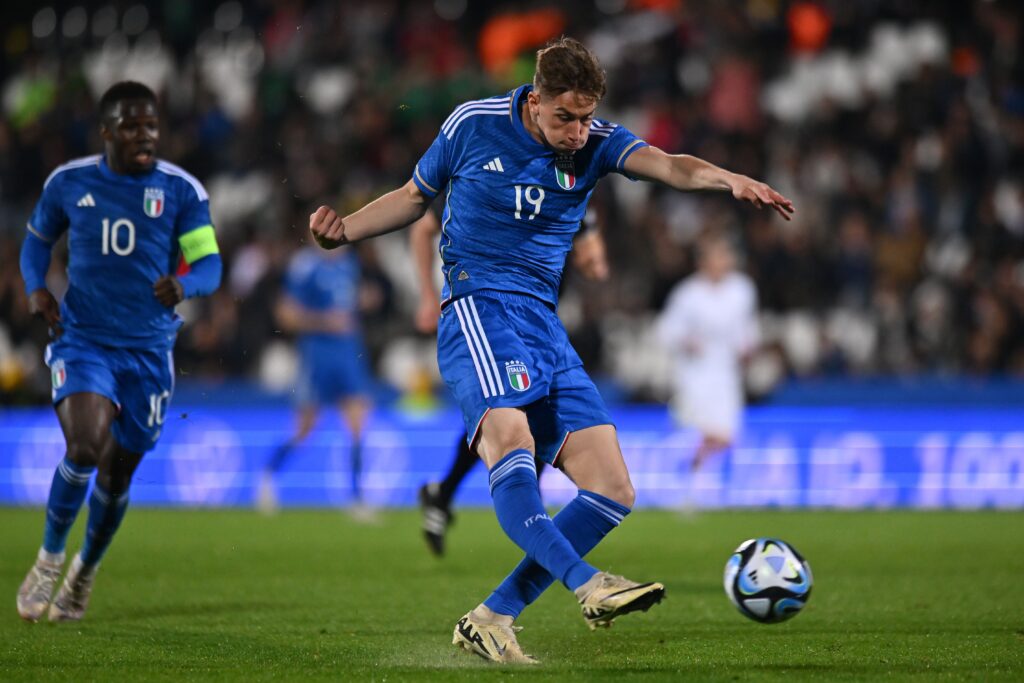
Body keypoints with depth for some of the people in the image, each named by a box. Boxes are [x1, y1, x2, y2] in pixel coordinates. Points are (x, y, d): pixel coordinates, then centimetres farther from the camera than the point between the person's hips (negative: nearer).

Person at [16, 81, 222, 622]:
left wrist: (183, 284, -29)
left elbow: (210, 264, -6)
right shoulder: (69, 182, 0)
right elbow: (37, 239, 15)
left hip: (148, 349, 1)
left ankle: (85, 572, 35)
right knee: (85, 447, -24)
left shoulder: (181, 190, -4)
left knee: (117, 475, 8)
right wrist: (36, 289, -4)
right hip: (81, 339, -1)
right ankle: (49, 558, -1)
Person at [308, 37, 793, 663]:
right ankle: (587, 586, -48)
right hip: (478, 304, -5)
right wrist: (346, 230, 1)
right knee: (509, 433, -35)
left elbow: (665, 165, -16)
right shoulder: (473, 125, 1)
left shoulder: (595, 143, 4)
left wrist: (730, 180, -36)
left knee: (613, 493, -3)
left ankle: (491, 621, 2)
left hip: (546, 326, 5)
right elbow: (414, 196, 17)